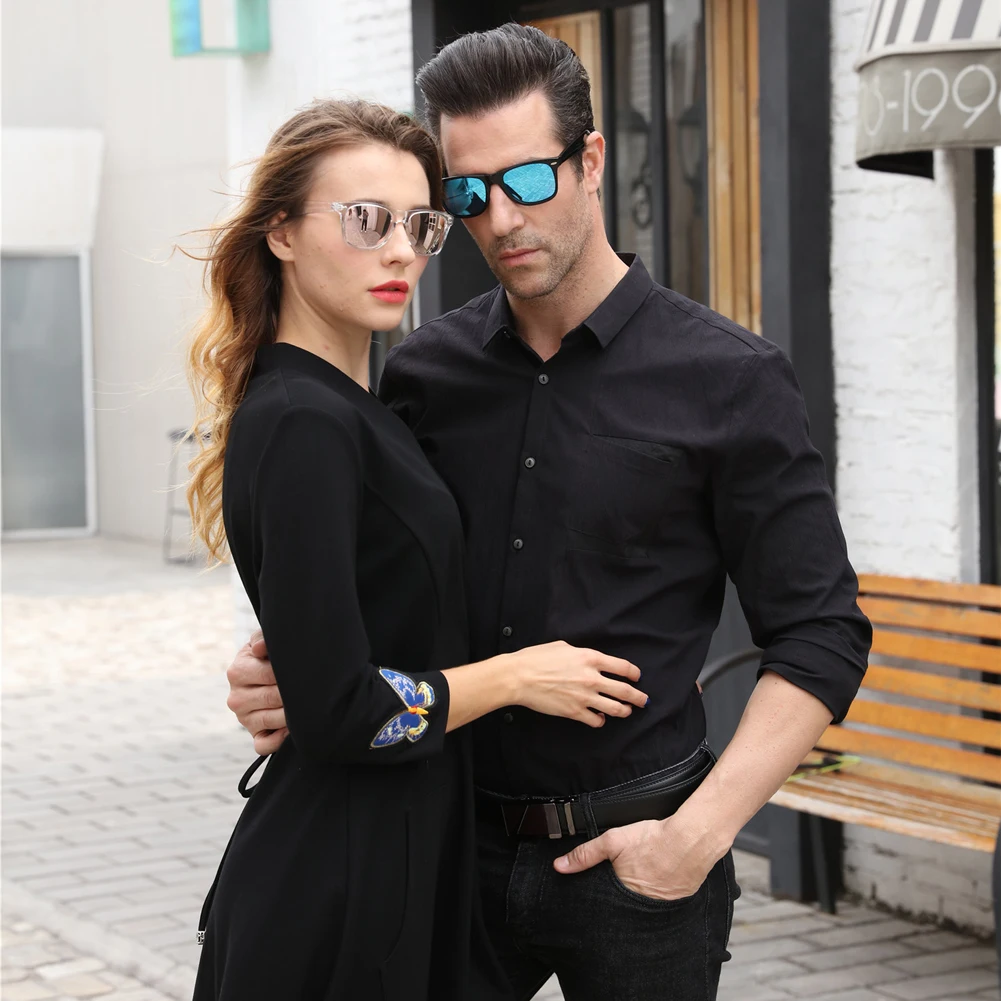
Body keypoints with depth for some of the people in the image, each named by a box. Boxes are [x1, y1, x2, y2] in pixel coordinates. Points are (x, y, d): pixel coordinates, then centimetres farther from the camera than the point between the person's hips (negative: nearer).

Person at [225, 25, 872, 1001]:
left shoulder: (728, 380, -6)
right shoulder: (424, 372, 4)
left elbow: (819, 636, -7)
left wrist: (700, 833, -15)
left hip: (634, 855, -3)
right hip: (460, 842, 3)